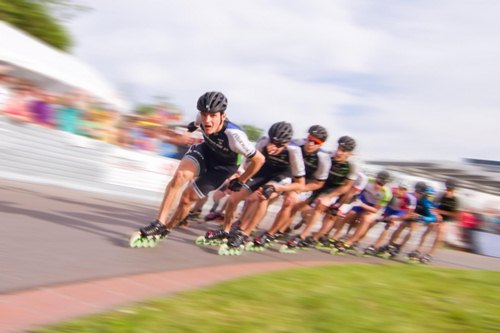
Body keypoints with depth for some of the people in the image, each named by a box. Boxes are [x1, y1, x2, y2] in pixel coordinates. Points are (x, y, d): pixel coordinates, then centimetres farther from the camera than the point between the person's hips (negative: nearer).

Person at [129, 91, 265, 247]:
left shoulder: (233, 135, -41)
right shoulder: (205, 117, -26)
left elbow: (259, 159, -29)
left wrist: (240, 181, -14)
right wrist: (195, 123, 25)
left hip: (222, 164, -3)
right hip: (206, 149, 3)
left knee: (187, 198, -6)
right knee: (179, 176, -25)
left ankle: (165, 231, 17)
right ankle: (158, 224, -19)